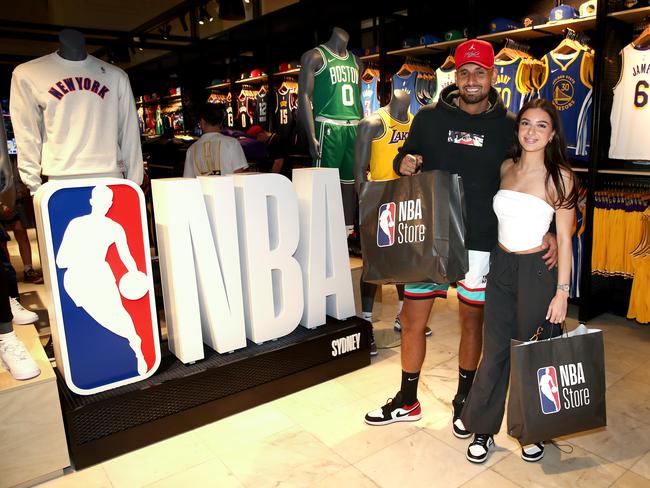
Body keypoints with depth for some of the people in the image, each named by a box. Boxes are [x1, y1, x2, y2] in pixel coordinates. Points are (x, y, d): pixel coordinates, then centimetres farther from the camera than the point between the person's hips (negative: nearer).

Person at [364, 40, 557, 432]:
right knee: (412, 320, 7)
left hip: (479, 243, 0)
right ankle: (407, 402, 28)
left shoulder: (508, 127, 1)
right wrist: (404, 164, -11)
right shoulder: (429, 118, 3)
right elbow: (403, 158, 14)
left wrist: (547, 230, -8)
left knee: (473, 321, 13)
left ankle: (464, 401, 36)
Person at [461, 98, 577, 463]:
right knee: (495, 350, 9)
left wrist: (562, 292, -10)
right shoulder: (506, 168, 5)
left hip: (536, 271, -3)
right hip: (500, 267, 3)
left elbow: (565, 238, -7)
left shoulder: (559, 176, -7)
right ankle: (484, 429, 24)